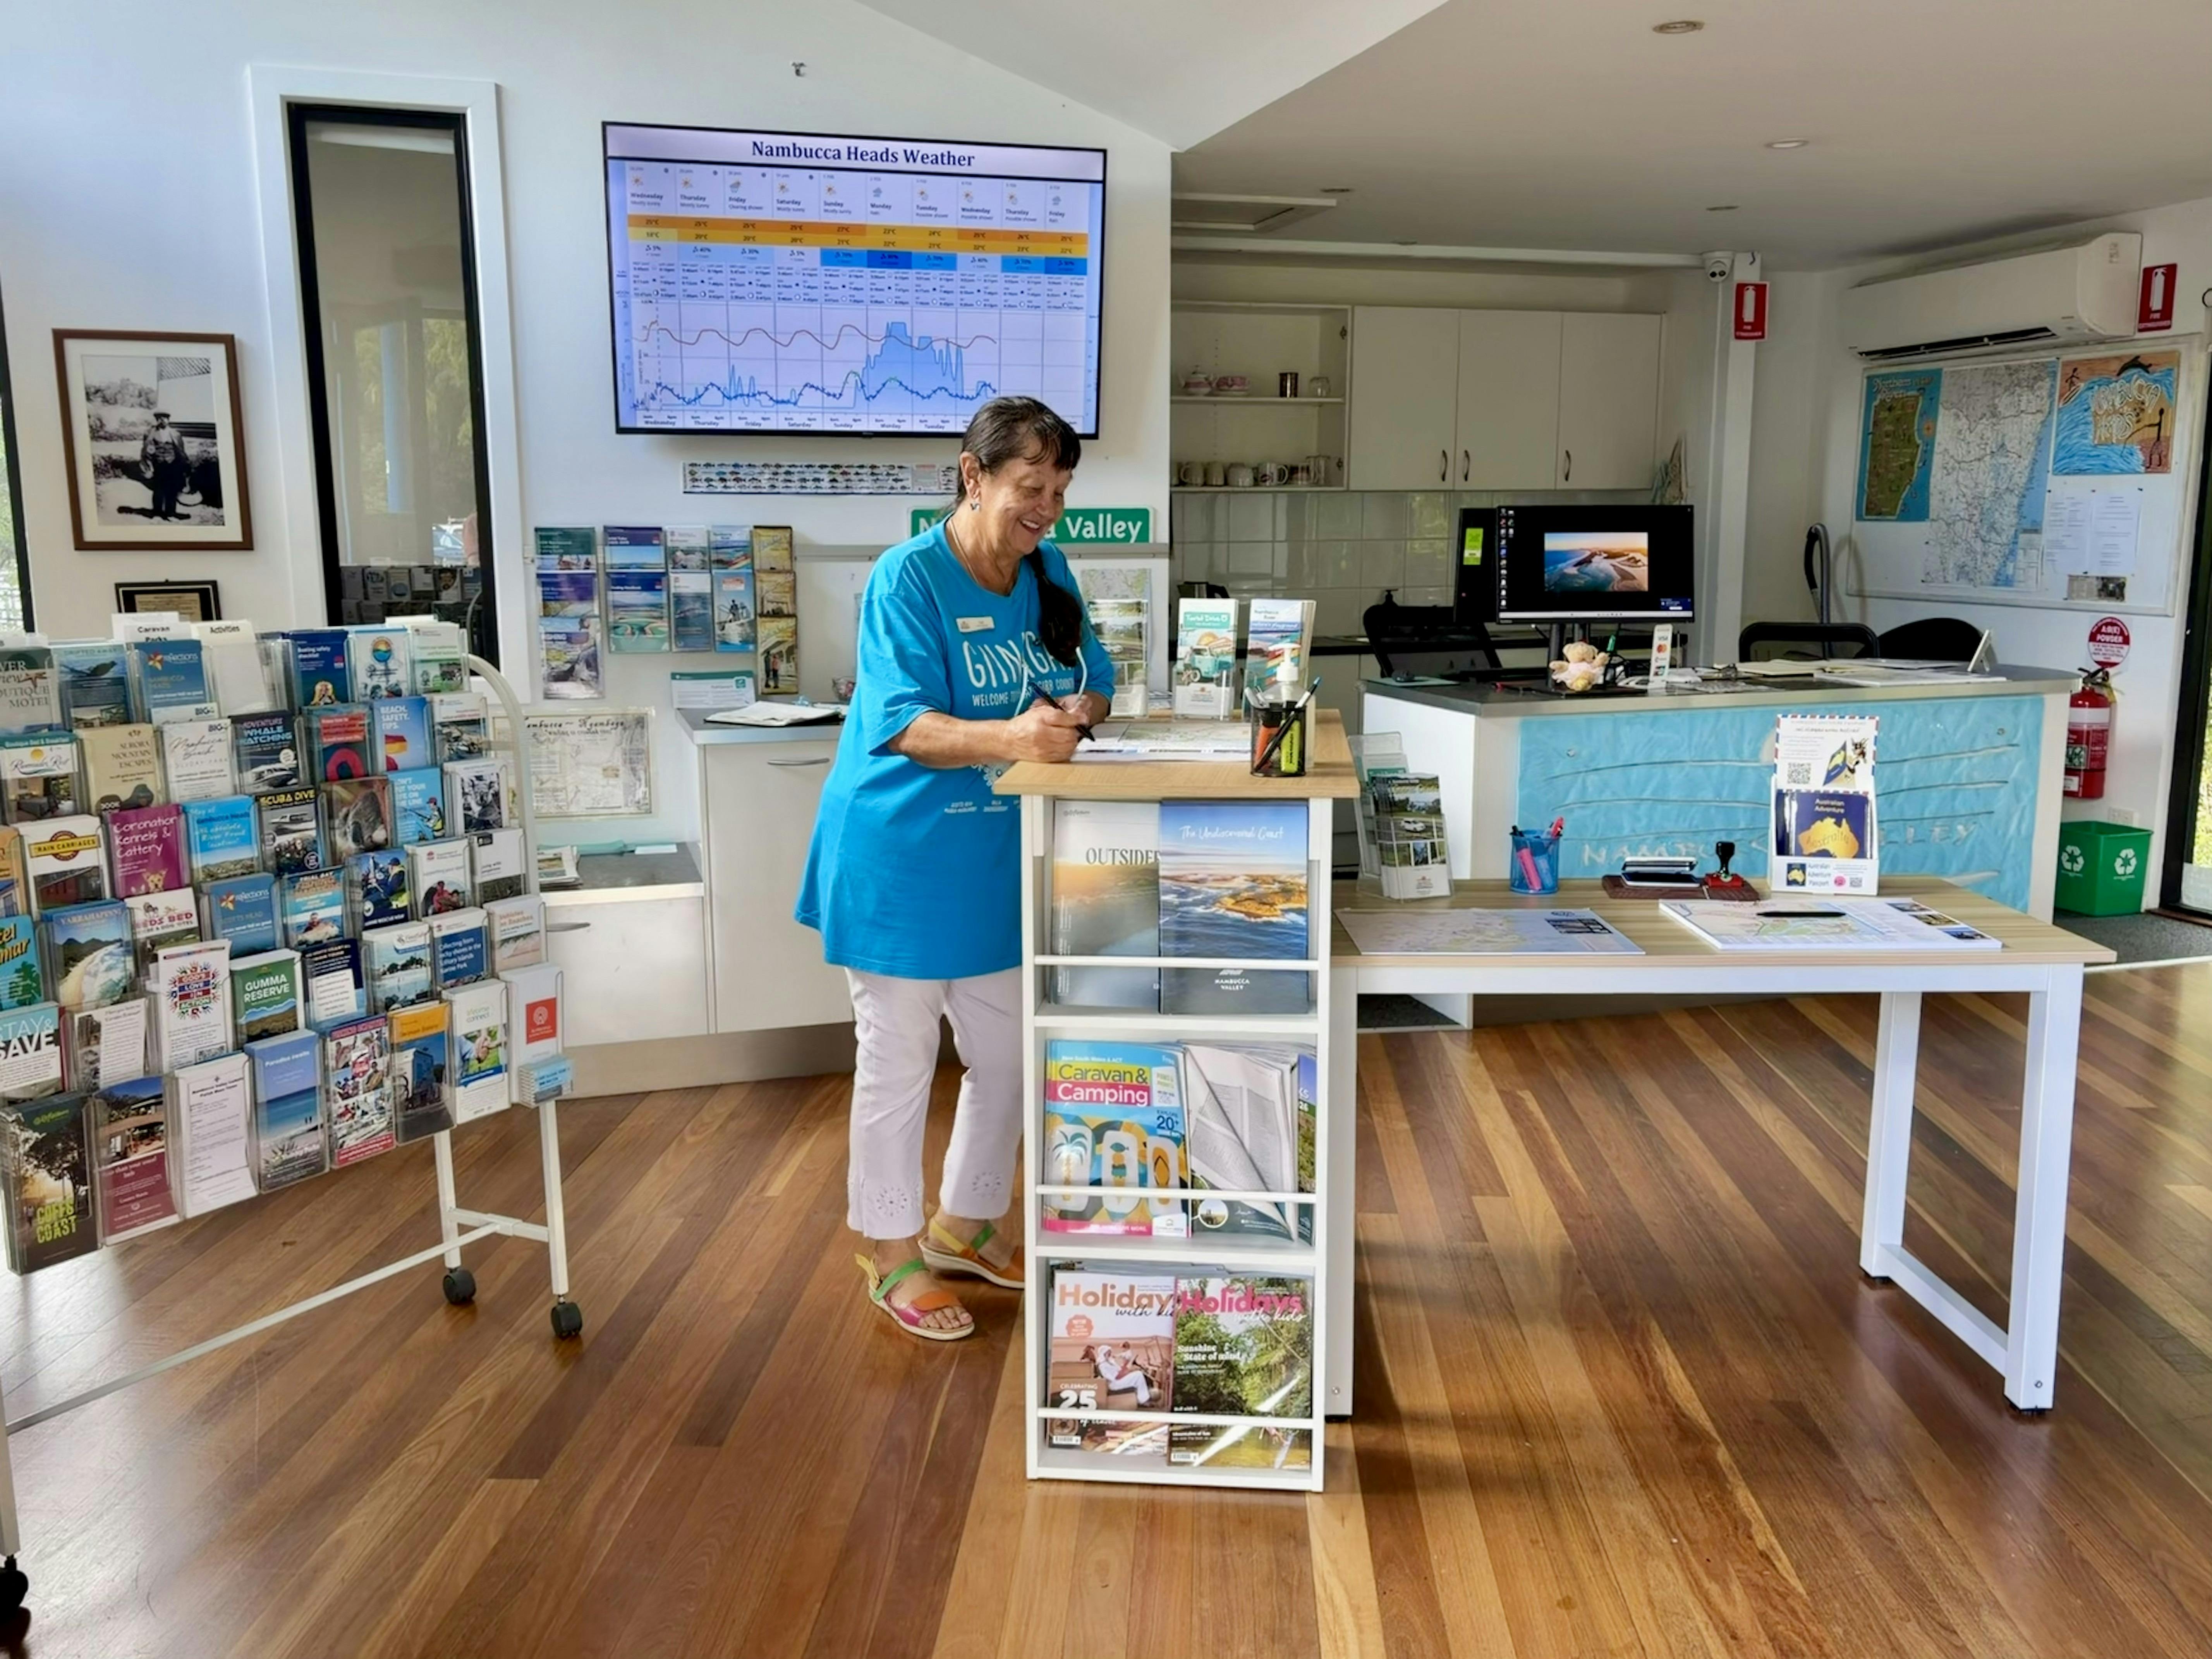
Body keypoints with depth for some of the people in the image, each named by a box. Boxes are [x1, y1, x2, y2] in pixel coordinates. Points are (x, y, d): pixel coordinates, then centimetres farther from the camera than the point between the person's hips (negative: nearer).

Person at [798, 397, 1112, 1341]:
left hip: (998, 860, 7)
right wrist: (1008, 738, -42)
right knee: (898, 1062, 6)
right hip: (898, 858, -7)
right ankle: (892, 1256, 25)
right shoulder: (908, 578, -17)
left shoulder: (1047, 573, 4)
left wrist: (1074, 714, -19)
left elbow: (1093, 682, 5)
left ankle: (965, 1228, 36)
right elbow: (905, 724, -25)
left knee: (1007, 1052, 15)